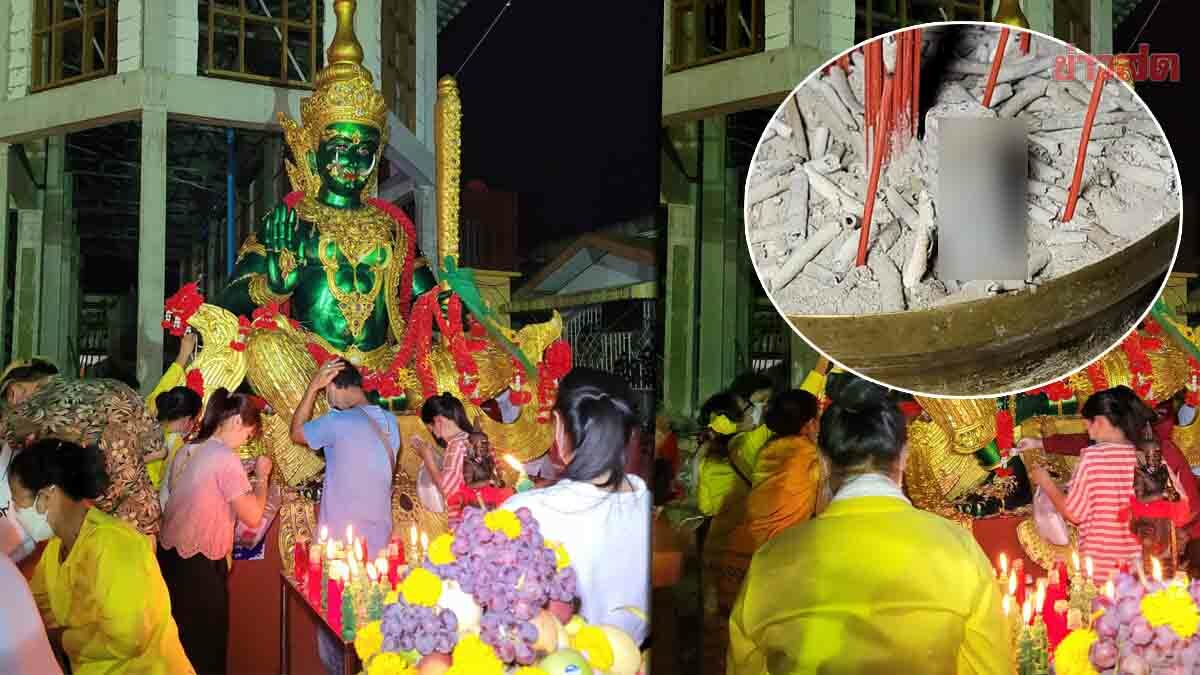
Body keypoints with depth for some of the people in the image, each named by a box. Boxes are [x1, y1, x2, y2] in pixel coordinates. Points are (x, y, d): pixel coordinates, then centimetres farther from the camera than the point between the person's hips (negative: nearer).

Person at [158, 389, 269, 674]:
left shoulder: (186, 452, 7)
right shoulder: (225, 458, -17)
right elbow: (252, 517, -17)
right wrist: (262, 476, -2)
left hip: (169, 554, 8)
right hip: (200, 564, -8)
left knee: (177, 638, 20)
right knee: (205, 643, 5)